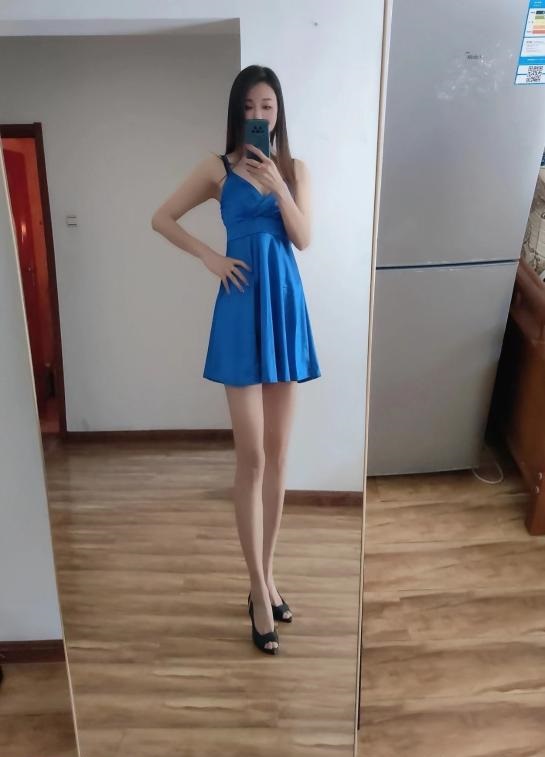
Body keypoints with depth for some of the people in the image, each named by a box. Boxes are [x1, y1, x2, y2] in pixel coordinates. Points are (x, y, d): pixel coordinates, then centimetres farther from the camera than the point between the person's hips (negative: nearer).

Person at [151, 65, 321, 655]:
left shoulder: (295, 169, 10)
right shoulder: (218, 168, 3)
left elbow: (304, 239, -1)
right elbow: (161, 219, 6)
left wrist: (277, 185, -12)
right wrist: (209, 256, -4)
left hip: (285, 304, 3)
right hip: (242, 307, -3)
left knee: (278, 453, 8)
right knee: (251, 457, -4)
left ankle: (266, 576, 23)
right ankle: (259, 588, 9)